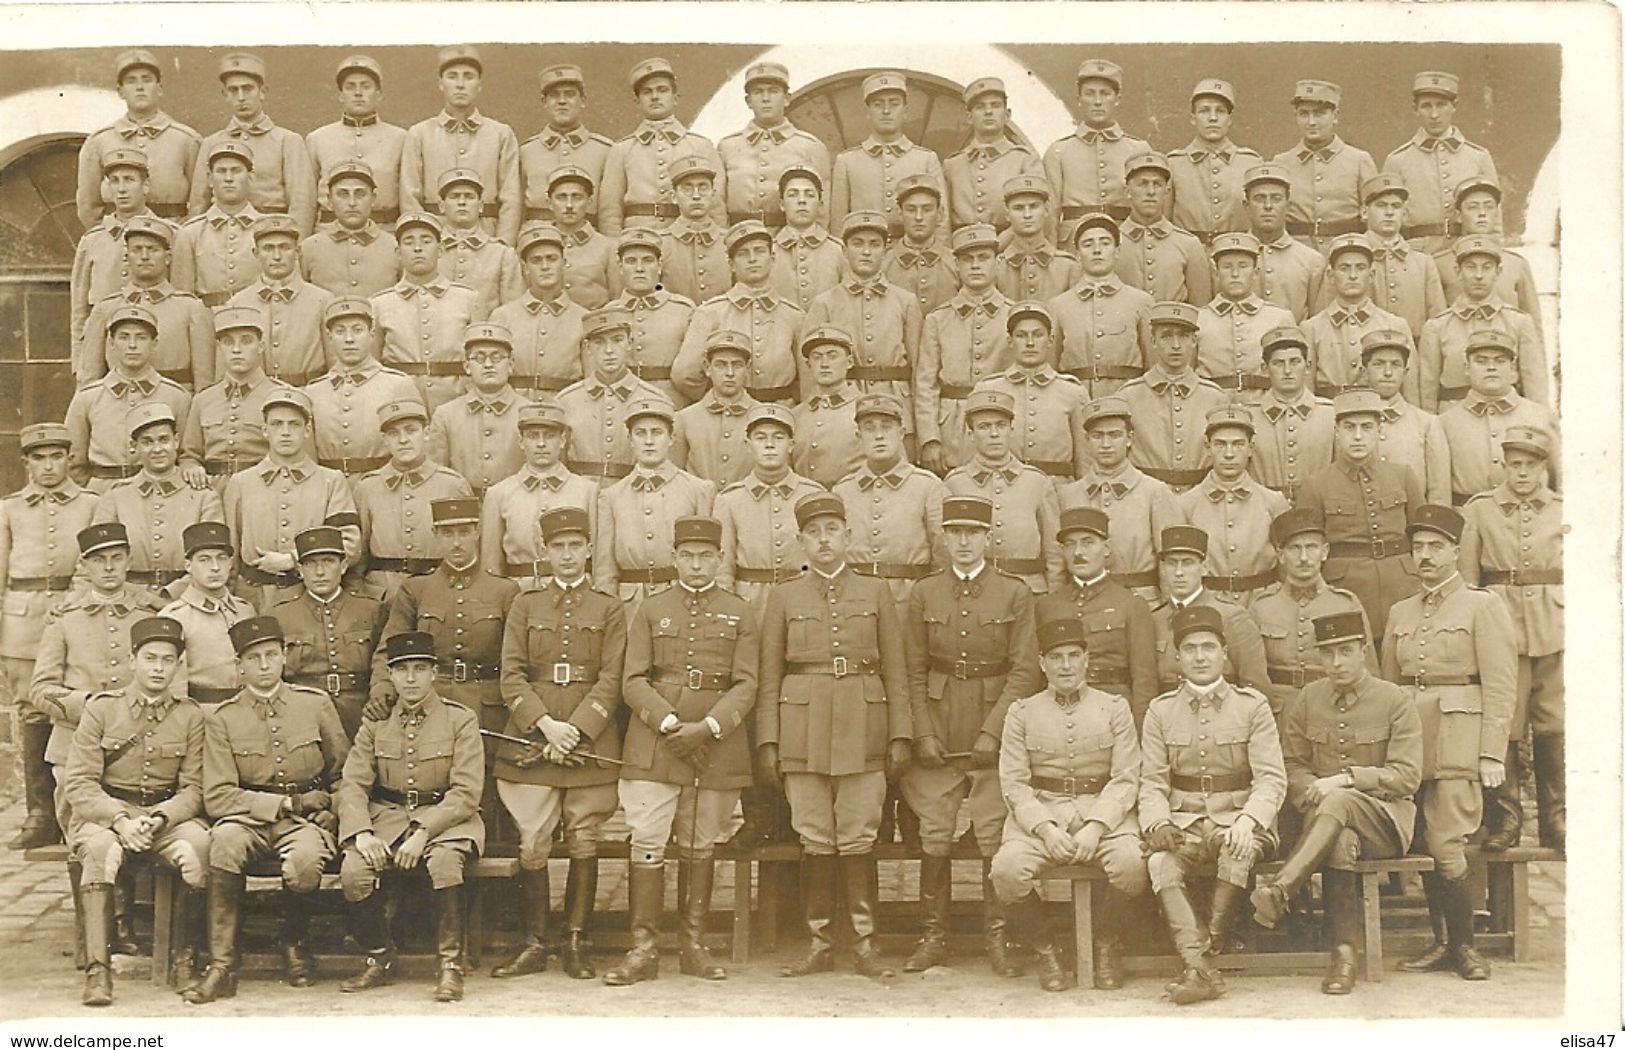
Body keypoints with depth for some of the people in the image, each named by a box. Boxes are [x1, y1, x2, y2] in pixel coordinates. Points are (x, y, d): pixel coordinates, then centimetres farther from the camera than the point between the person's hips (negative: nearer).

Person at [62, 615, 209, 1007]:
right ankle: (98, 969, -35)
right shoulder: (100, 708, 1)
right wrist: (120, 819, -21)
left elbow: (194, 788, 3)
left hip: (169, 815, 1)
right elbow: (78, 784, -4)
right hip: (105, 814, -1)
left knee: (199, 844, -32)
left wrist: (159, 818, -18)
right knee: (101, 850, -36)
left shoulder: (190, 716, 6)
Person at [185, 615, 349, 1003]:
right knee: (224, 840, -35)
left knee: (304, 862, -34)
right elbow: (218, 797, -5)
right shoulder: (222, 719, 2)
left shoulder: (315, 704, 5)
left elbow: (345, 772, 16)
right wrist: (285, 803, -11)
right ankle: (222, 967, -28)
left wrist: (329, 810, -3)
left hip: (307, 818, 0)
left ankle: (294, 945, 0)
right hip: (250, 819, 0)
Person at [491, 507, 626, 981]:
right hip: (532, 740, 0)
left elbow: (611, 680, 0)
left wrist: (575, 729, -13)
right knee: (532, 845, -2)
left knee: (584, 844, 3)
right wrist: (546, 725, -11)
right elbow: (511, 676, 3)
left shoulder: (610, 609, 8)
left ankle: (576, 943, 12)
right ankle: (534, 945, 7)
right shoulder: (525, 604, 10)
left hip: (591, 741, 0)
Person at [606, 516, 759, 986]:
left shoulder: (740, 614, 7)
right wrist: (669, 723, -13)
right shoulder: (650, 611, 7)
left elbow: (745, 685, 1)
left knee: (701, 848, 8)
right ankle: (643, 949, 1)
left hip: (717, 747, 1)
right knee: (647, 845, -4)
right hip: (655, 746, -1)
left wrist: (707, 728, -13)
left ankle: (693, 945, 18)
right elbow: (633, 680, 1)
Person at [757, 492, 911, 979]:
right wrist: (767, 740, -1)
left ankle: (864, 943, 9)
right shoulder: (783, 597, 8)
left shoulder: (876, 593, 8)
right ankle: (819, 944, 13)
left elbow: (896, 671, 7)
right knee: (815, 841, 3)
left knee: (859, 840, 0)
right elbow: (769, 676, 6)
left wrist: (900, 735, 0)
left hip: (863, 730, 0)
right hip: (804, 731, 0)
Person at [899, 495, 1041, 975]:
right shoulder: (924, 593, 7)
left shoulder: (1015, 593, 1)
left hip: (996, 732, -1)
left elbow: (1024, 670, -3)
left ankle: (997, 939, 11)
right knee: (934, 837, 2)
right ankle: (932, 937, 13)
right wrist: (924, 733, -4)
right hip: (940, 734, 2)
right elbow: (914, 671, 6)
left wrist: (993, 731, -11)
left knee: (995, 838, 0)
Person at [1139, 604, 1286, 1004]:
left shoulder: (1252, 705, 3)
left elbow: (1272, 778, -5)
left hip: (1236, 820, -1)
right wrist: (1157, 824, -17)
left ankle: (1209, 946, -20)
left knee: (1239, 851, -36)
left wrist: (1248, 820, -24)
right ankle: (1201, 970, -35)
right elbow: (1152, 782, 4)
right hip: (1183, 823, 2)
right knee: (1159, 863, -30)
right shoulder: (1161, 711, 8)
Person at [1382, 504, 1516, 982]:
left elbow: (1500, 687, -3)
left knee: (1446, 846, -10)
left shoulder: (1483, 606, 2)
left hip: (1457, 741, -5)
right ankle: (1443, 942, 15)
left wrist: (1492, 754, -10)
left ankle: (1462, 945, 5)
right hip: (1408, 742, 5)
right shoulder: (1400, 612, 17)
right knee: (1425, 847, 5)